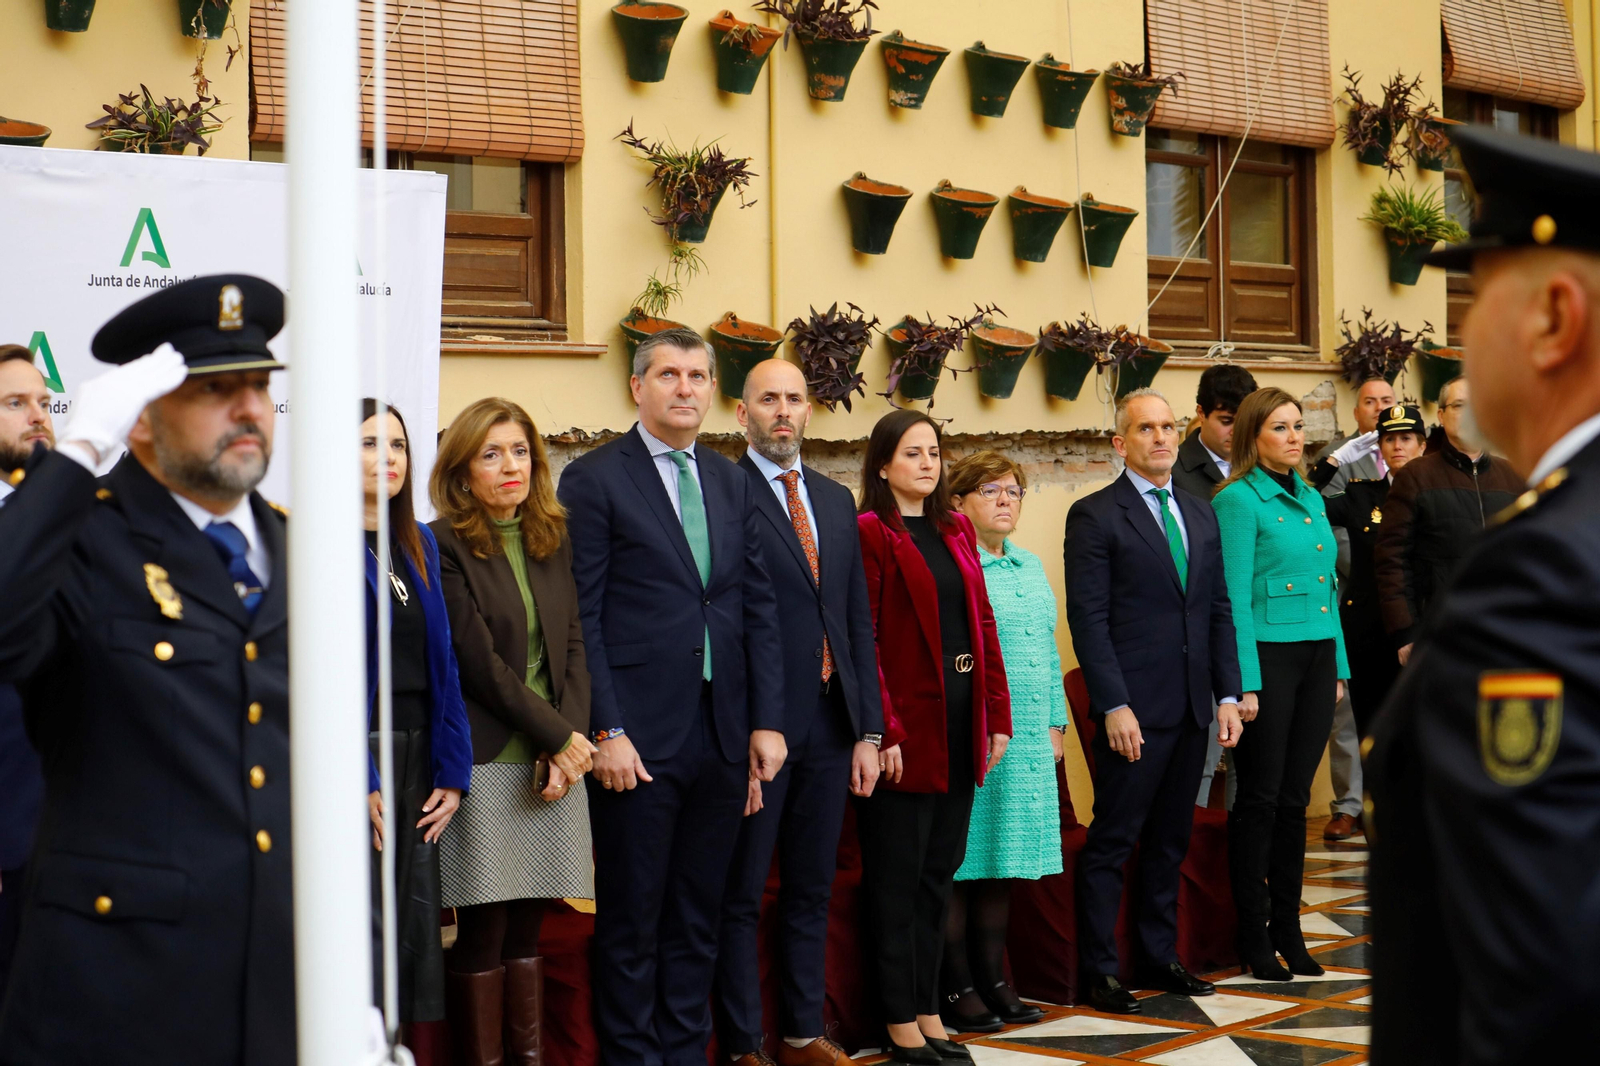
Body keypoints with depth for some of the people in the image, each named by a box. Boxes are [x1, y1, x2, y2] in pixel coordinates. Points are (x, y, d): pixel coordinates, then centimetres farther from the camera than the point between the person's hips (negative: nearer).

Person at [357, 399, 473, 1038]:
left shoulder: (418, 544, 13)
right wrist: (358, 781, -16)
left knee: (416, 929, 8)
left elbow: (442, 662, 11)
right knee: (363, 932, -5)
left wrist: (452, 772, 3)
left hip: (417, 756, 6)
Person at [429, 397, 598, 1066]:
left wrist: (568, 744, -4)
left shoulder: (553, 542, 14)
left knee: (526, 931, 7)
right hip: (486, 762, -5)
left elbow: (572, 648, 10)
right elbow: (478, 661, -9)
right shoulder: (445, 546, -5)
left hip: (553, 760, 5)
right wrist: (560, 735, -7)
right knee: (483, 936, -3)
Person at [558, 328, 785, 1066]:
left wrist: (766, 721, 5)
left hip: (722, 736, 5)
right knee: (631, 920, 2)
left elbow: (759, 610, 13)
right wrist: (607, 731, -14)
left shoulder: (732, 485, 14)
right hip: (639, 738, -5)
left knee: (697, 917, 11)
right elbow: (581, 617, -8)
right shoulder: (594, 480, -3)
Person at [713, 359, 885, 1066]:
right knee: (740, 895, 3)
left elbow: (858, 621, 14)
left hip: (829, 728, 6)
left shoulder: (836, 500, 14)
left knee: (812, 890, 14)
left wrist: (869, 730, 9)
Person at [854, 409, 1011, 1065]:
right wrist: (882, 731, -18)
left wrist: (997, 714, 8)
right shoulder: (869, 532, -9)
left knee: (938, 871, 13)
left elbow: (982, 622, 14)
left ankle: (928, 1007, 22)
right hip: (906, 727, -7)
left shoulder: (956, 530, 13)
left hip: (960, 725, 7)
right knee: (897, 876, 2)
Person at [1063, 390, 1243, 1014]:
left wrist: (1228, 693, 6)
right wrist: (1114, 706, -16)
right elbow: (1088, 619, -10)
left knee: (1169, 842, 13)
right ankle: (1099, 971, 5)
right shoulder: (1094, 516, -5)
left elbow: (1219, 610, 15)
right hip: (1135, 710, -6)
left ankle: (1159, 958, 22)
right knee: (1111, 843, -2)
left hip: (1193, 707, 6)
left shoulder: (1200, 515, 15)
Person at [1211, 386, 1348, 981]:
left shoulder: (1311, 499, 15)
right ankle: (1253, 936, 7)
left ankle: (1288, 927, 17)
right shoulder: (1238, 500, -8)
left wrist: (1339, 667, 13)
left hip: (1317, 657, 7)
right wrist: (1244, 684, -16)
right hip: (1267, 657, -7)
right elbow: (1235, 598, -12)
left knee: (1295, 797, 10)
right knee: (1260, 797, -1)